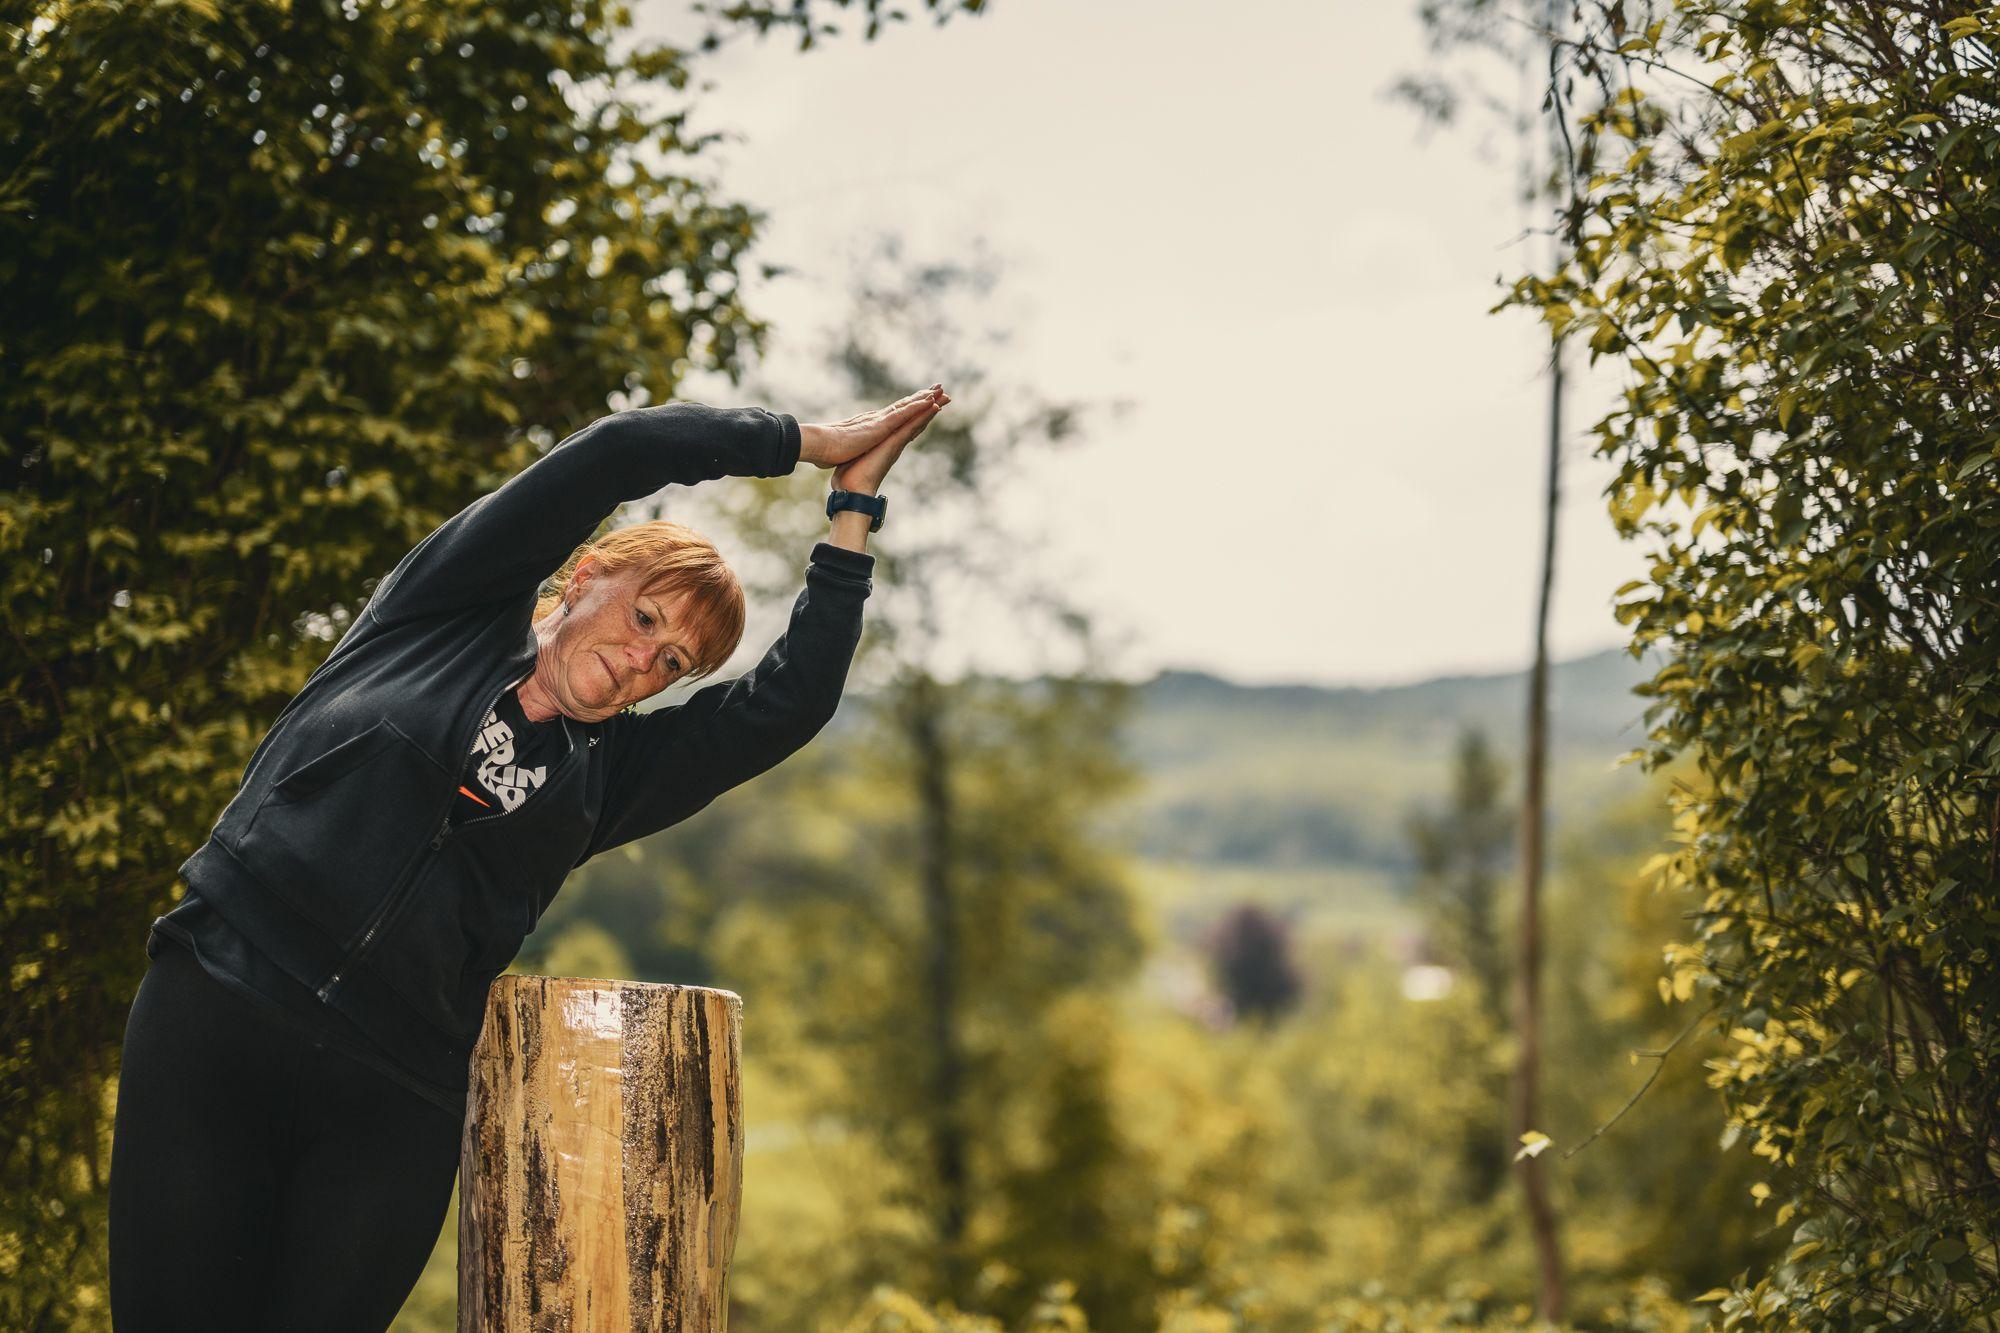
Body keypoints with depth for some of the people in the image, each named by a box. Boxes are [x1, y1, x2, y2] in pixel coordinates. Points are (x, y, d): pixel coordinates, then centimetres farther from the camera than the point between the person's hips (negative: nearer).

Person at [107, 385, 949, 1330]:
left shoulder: (607, 773, 18)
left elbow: (789, 704, 9)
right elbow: (616, 453, 2)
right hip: (218, 1019, -3)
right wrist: (808, 441, 9)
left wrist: (853, 512, 11)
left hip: (392, 1105, 3)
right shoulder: (450, 607, 10)